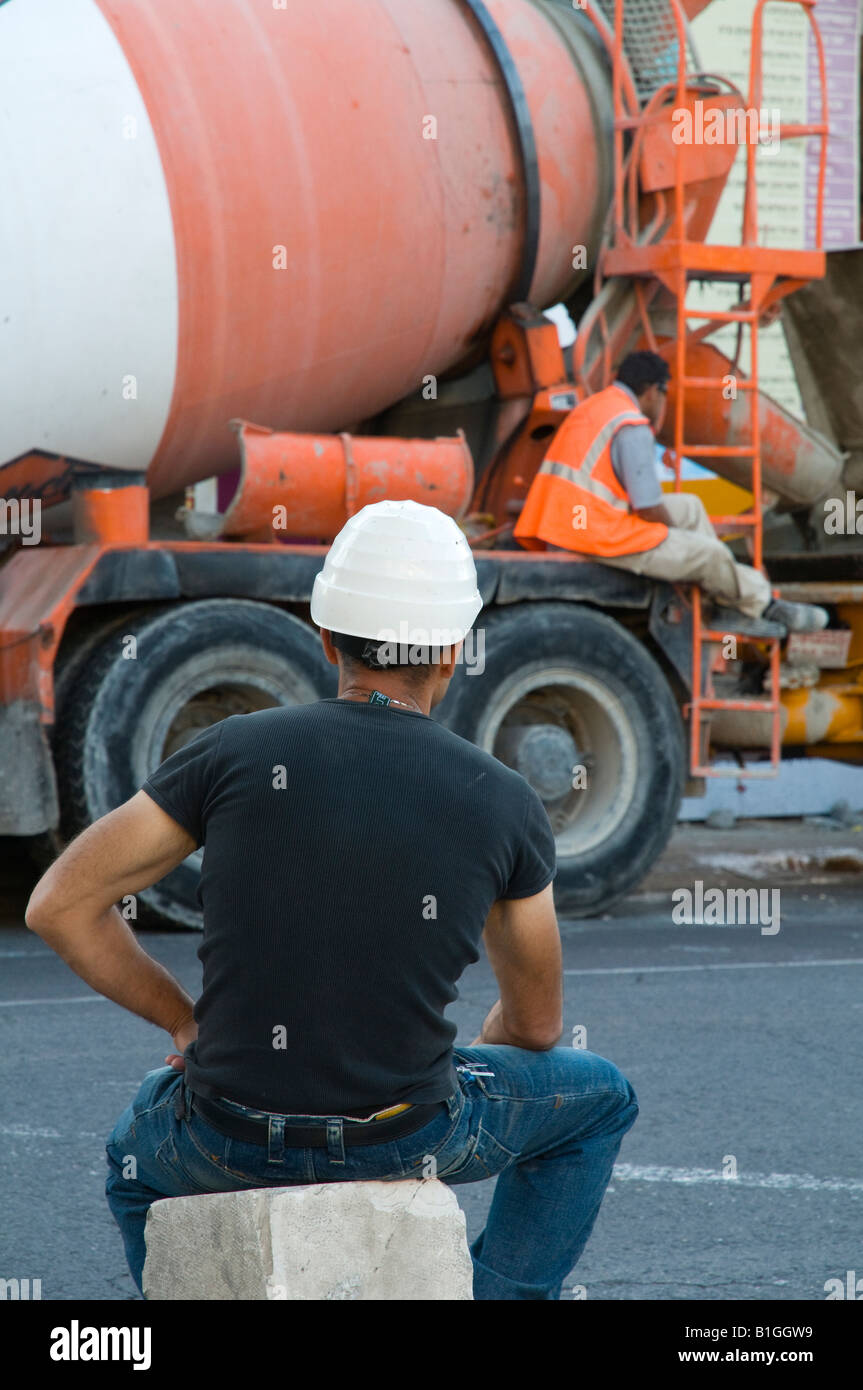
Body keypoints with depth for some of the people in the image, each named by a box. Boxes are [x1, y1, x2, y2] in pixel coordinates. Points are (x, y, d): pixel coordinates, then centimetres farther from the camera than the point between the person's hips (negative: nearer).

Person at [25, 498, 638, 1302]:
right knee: (597, 1099, 29)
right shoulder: (504, 806, -3)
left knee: (144, 1153, 39)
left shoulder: (238, 752, -5)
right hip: (403, 1142, -1)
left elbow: (59, 907, -3)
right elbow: (537, 1024, 10)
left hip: (233, 1142, 1)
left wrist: (185, 1023, 10)